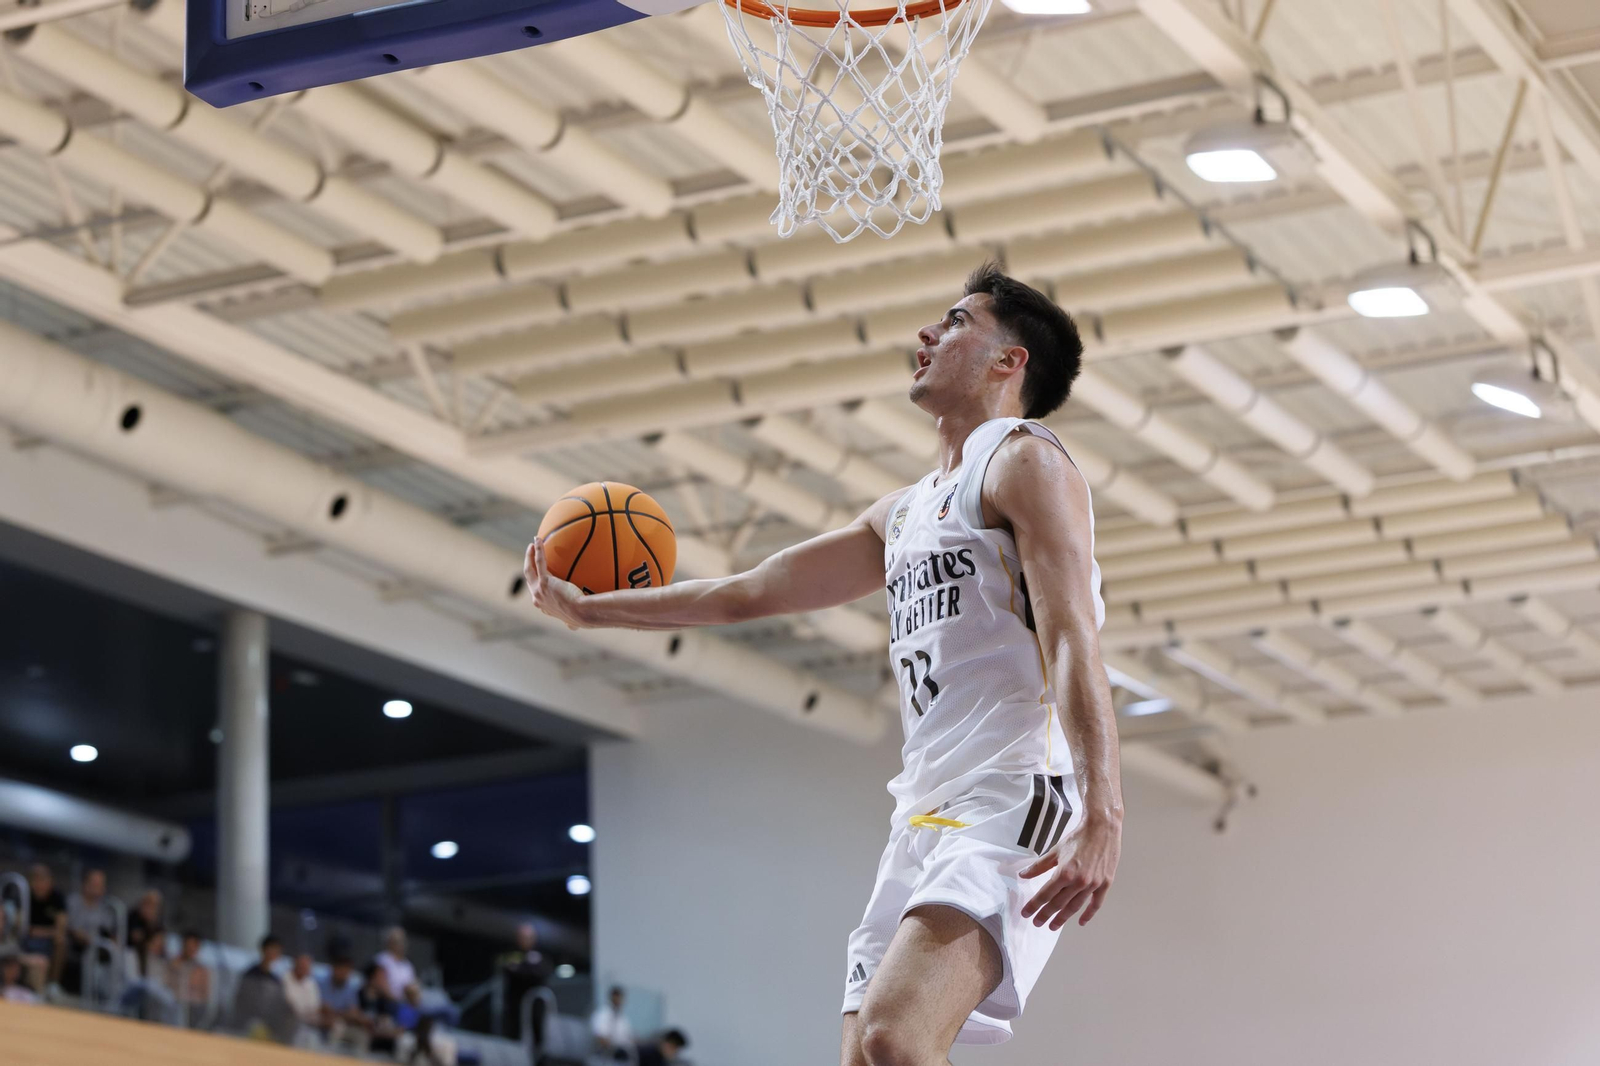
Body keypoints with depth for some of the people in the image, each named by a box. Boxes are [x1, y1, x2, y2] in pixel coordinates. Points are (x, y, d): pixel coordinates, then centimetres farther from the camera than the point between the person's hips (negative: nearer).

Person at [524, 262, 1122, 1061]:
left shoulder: (1023, 460, -1)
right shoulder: (903, 514, 26)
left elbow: (1073, 642, -15)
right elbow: (747, 592, 32)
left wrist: (1101, 816, -28)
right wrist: (586, 609, 35)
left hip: (1013, 799, -9)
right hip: (925, 816, 9)